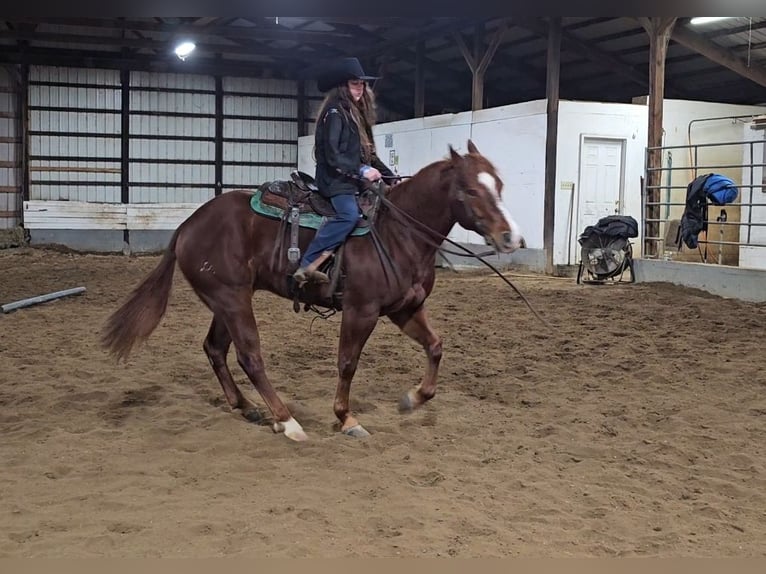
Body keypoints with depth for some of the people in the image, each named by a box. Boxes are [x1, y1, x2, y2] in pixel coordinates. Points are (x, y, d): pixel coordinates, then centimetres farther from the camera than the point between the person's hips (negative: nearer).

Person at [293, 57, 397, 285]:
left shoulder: (356, 113, 18)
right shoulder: (334, 113, -9)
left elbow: (368, 154, 20)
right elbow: (332, 156, -17)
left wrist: (391, 177, 12)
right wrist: (361, 170, -24)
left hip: (353, 179, 10)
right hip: (335, 179, -10)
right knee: (349, 214, -32)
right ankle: (307, 265, -32)